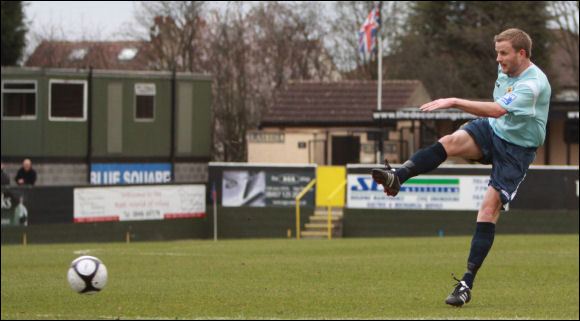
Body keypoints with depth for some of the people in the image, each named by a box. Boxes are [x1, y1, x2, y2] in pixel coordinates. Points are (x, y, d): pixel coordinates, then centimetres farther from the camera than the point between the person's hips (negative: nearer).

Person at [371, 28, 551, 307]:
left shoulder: (533, 84, -27)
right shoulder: (506, 70, 1)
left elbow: (497, 110, -39)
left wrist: (454, 102, -42)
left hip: (517, 149, -6)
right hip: (492, 131, 6)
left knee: (489, 208, -15)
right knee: (451, 141, -26)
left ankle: (467, 283, -12)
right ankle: (397, 177, -41)